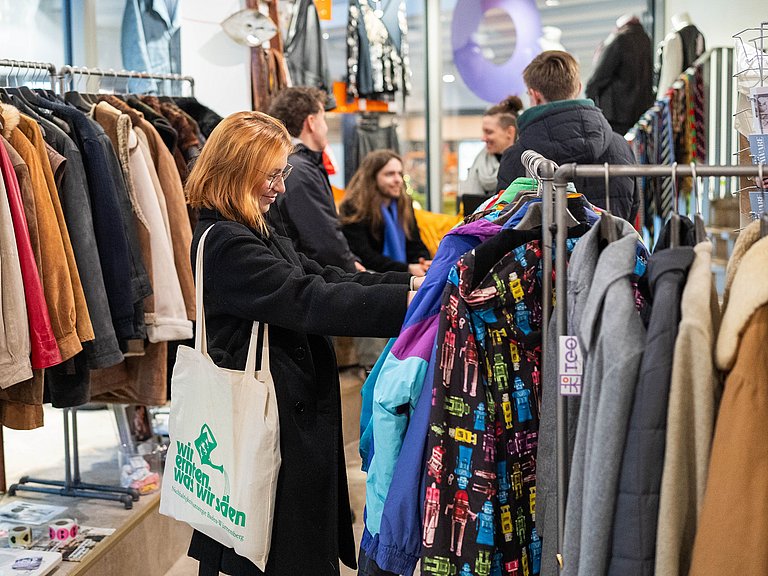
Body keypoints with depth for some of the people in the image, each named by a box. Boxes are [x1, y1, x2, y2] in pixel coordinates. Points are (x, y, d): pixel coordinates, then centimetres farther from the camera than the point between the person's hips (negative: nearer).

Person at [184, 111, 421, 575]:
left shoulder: (256, 233, 14)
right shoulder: (225, 243, -18)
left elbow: (323, 277, 8)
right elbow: (309, 300, -26)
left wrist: (411, 282, -2)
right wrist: (405, 300, -28)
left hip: (294, 412, 10)